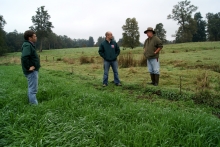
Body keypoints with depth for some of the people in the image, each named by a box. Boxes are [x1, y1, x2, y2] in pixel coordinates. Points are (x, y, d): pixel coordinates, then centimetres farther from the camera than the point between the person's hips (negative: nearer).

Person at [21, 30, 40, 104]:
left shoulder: (30, 45, 14)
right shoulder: (27, 45, -17)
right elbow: (24, 57, -31)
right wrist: (28, 67, -23)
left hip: (34, 71, 11)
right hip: (32, 71, -11)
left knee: (31, 88, 20)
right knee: (33, 90, -5)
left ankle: (32, 103, 32)